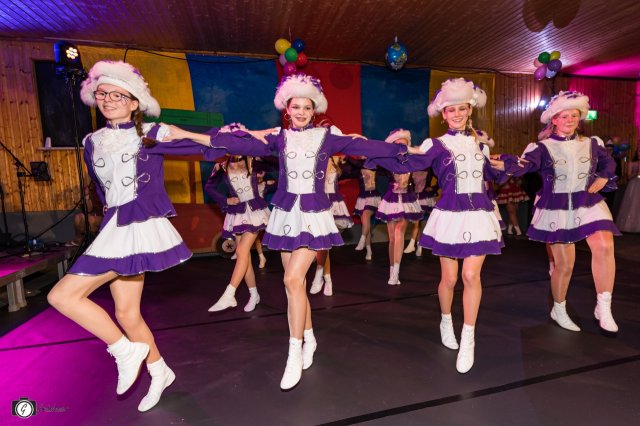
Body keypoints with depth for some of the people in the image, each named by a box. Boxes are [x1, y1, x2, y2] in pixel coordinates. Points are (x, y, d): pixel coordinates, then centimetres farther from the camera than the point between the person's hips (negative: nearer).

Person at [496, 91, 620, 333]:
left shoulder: (591, 144, 8)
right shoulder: (543, 147, -5)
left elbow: (609, 163, 25)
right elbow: (524, 166, -22)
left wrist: (603, 178, 5)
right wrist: (504, 166, -42)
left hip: (588, 205, 3)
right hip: (557, 210, -3)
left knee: (604, 246, -24)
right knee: (564, 265, 2)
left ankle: (603, 306, -7)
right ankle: (559, 310, 26)